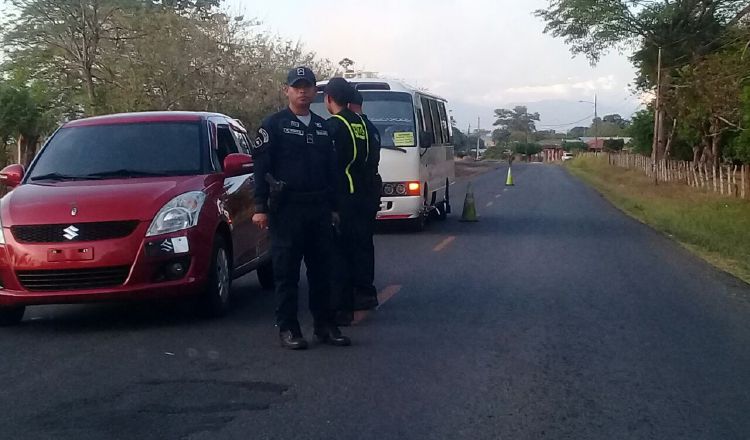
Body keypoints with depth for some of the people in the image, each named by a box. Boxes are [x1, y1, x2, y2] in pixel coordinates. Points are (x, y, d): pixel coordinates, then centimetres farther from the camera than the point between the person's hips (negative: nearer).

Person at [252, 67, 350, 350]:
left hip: (319, 209, 5)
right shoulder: (274, 125, 0)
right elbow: (261, 168, -5)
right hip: (286, 209, -5)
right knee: (287, 271, -1)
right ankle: (287, 327, 6)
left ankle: (325, 325, 15)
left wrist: (333, 207, 14)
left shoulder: (323, 127, 16)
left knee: (321, 269, 7)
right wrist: (260, 207, -11)